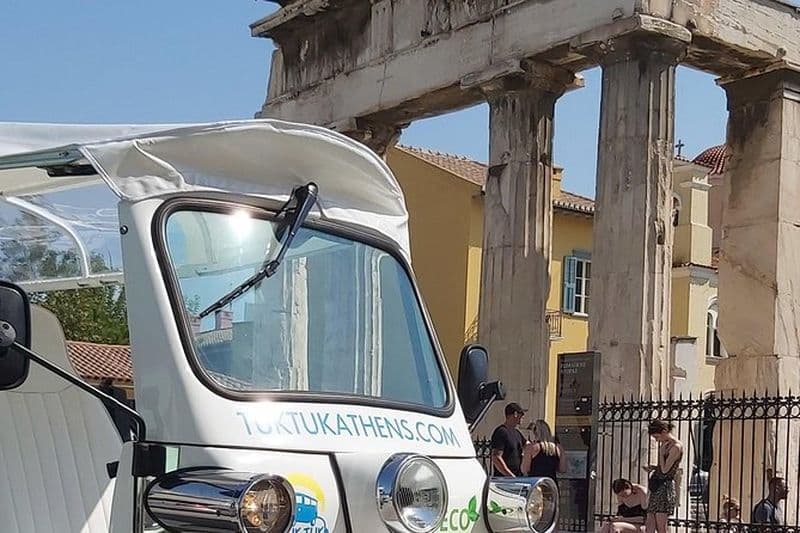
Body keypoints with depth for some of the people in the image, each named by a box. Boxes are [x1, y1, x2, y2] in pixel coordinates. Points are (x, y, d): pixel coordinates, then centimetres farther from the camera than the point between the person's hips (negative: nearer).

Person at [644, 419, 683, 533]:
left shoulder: (676, 447, -13)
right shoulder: (665, 445, 15)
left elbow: (665, 470, -16)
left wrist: (661, 452, -9)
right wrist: (653, 467, 7)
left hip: (665, 486, -9)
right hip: (656, 486, 9)